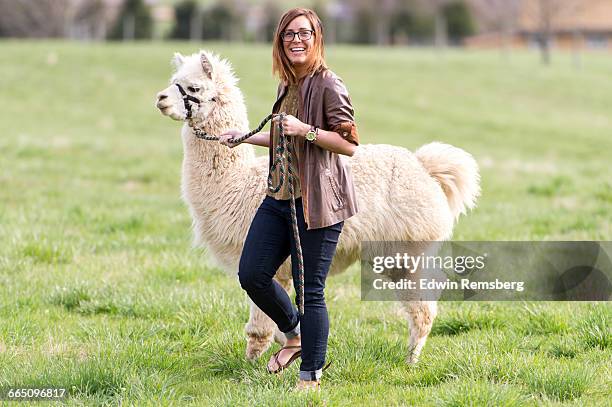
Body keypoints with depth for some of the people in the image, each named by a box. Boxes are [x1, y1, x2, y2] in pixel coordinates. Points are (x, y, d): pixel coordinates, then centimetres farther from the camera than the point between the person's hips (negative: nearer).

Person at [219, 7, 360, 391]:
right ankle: (295, 335, 29)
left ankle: (311, 377, 8)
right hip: (279, 198, 8)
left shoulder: (328, 86, -10)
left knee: (310, 290, -3)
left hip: (316, 201, -8)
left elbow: (350, 143, -15)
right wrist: (245, 137, 30)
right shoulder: (287, 86, 15)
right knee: (251, 274, 5)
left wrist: (305, 130, -22)